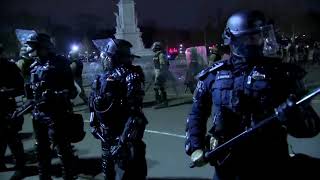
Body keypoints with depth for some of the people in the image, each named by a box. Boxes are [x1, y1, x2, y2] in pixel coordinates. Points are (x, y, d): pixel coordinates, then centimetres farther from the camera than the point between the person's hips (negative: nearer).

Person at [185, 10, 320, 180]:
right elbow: (197, 113, 10)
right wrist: (195, 147, 0)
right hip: (227, 166, 1)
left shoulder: (281, 72, -6)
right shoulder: (214, 74, -2)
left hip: (269, 166, -1)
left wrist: (294, 118, -26)